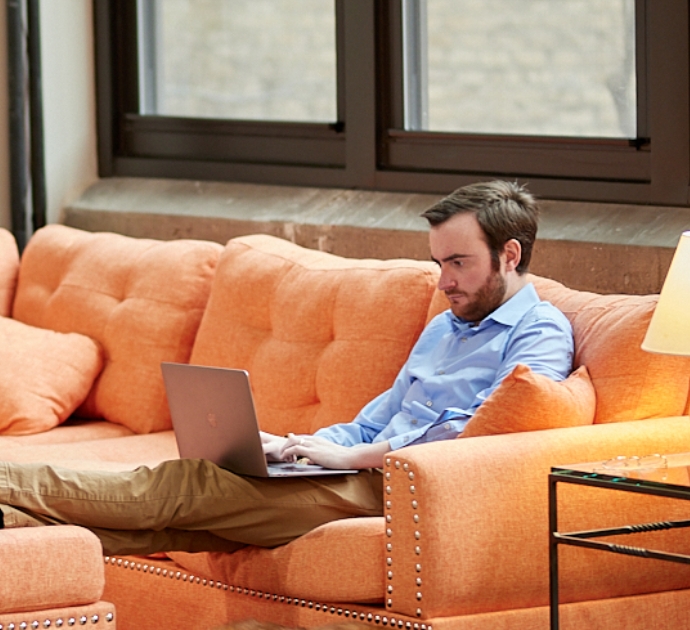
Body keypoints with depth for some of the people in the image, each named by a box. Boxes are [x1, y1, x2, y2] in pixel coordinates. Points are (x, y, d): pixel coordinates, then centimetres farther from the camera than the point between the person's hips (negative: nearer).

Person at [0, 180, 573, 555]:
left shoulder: (541, 333, -3)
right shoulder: (445, 327, 28)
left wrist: (355, 456, -19)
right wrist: (295, 446, 8)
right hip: (367, 471, 8)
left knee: (188, 486, -17)